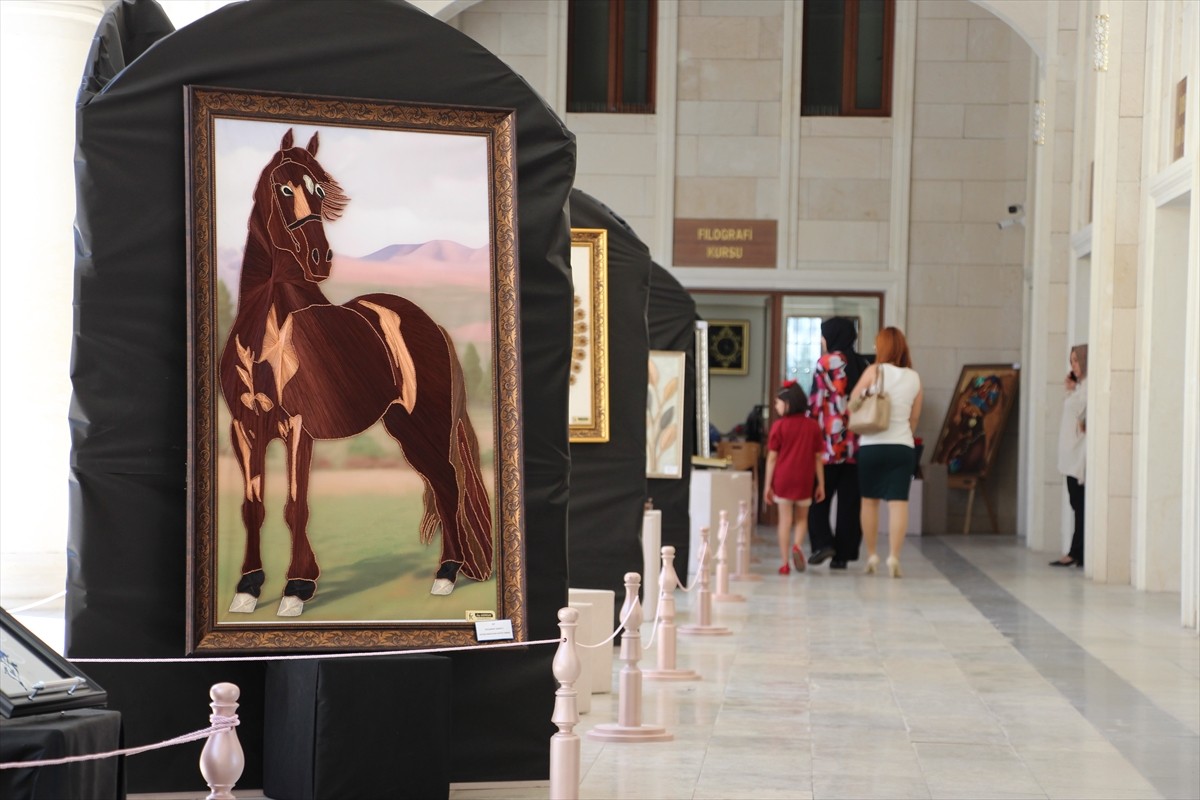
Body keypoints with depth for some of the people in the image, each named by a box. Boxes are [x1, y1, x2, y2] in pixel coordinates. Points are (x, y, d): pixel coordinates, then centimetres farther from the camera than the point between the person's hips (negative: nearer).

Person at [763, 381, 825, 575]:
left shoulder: (779, 425, -5)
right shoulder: (812, 425, 0)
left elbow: (772, 458, -5)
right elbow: (818, 458, 2)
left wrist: (767, 485, 1)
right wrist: (821, 484, 9)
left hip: (783, 479, -1)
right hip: (804, 480, 1)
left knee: (785, 520, 5)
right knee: (801, 518, 17)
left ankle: (785, 564, 4)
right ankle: (797, 546, -9)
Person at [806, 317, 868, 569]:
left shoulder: (826, 363, -6)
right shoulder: (863, 366, 9)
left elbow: (816, 402, -8)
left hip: (829, 442, -5)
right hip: (856, 444, 5)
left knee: (818, 496, 8)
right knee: (850, 501, 6)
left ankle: (823, 542, -8)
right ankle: (843, 554, 5)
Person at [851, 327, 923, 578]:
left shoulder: (874, 371, -6)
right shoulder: (915, 378, 5)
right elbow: (915, 417, 12)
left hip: (872, 445, -2)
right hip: (903, 445, 2)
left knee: (869, 500, 12)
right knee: (898, 501, -2)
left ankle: (871, 556, 16)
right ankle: (894, 557, -11)